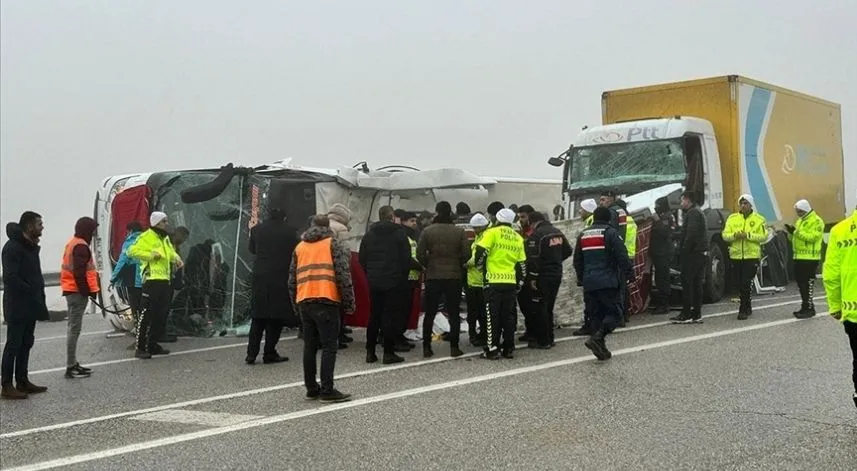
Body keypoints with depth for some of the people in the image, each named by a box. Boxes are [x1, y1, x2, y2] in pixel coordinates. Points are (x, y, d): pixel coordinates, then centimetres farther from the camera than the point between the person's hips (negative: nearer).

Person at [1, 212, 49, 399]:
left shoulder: (30, 246, 13)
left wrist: (38, 294, 6)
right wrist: (31, 291, -18)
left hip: (30, 305, 9)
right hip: (17, 306, -9)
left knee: (26, 343, 13)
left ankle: (22, 381, 20)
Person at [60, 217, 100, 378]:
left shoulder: (72, 243, 17)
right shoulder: (80, 246, -15)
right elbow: (80, 272, -22)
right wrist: (88, 291, -17)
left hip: (72, 290, 11)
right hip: (77, 292, -11)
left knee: (73, 328, 15)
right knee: (74, 329, -9)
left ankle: (73, 364, 21)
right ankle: (71, 367, -7)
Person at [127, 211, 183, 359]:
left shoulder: (165, 238, 19)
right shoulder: (146, 237, -8)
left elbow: (170, 252, 35)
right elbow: (132, 251, -15)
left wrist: (176, 258, 14)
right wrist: (150, 255, -19)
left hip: (165, 280, 9)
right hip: (152, 280, -9)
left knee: (160, 314, 12)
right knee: (147, 313, -9)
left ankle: (153, 345, 22)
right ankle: (140, 348, -6)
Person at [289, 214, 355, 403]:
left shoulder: (300, 247, 18)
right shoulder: (334, 243, 3)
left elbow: (292, 279, 17)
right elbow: (343, 275, -5)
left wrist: (296, 304, 23)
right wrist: (349, 302, -1)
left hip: (304, 302, 5)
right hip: (326, 301, -5)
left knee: (310, 346, 12)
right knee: (329, 346, -4)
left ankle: (311, 388, 16)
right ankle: (327, 390, -7)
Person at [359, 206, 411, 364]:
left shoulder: (369, 234, 8)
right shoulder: (399, 233, -5)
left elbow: (362, 259, 10)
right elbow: (406, 258, -7)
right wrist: (403, 277, 5)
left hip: (374, 281, 4)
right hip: (394, 281, -4)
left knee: (374, 316, 11)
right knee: (391, 316, -1)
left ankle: (370, 352, 12)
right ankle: (389, 353, -1)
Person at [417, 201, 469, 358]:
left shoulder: (427, 231, -5)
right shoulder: (459, 232, -4)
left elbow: (420, 254, -8)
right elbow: (466, 254, -6)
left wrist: (428, 265, 9)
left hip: (433, 276, 0)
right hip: (454, 277, 0)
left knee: (429, 313, 9)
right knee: (454, 313, 7)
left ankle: (426, 348, 10)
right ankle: (454, 347, 6)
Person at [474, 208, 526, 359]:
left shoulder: (493, 232, -4)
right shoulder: (518, 238, 13)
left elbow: (481, 251, -13)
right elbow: (521, 263, 15)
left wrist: (480, 266, 6)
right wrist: (519, 284, 20)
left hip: (494, 281, -5)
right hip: (511, 282, 5)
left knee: (493, 316, -1)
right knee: (509, 315, 11)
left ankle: (492, 349, -1)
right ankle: (509, 349, 13)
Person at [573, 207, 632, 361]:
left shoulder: (583, 235, 13)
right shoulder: (610, 232, -6)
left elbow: (577, 261, 21)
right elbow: (622, 256, -13)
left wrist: (581, 279, 29)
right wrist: (628, 273, -2)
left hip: (589, 283, 6)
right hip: (608, 281, -6)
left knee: (596, 314, 12)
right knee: (614, 312, -1)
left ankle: (601, 348, 10)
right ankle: (597, 337, -21)